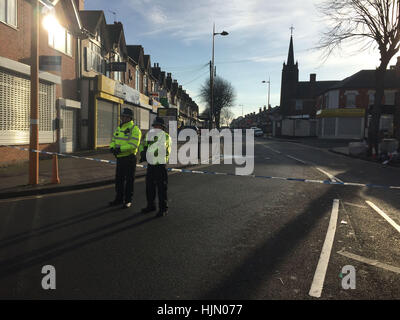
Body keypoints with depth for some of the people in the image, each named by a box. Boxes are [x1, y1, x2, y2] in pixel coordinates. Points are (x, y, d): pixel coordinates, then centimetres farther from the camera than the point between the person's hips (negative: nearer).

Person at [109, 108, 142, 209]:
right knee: (119, 179, 14)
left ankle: (128, 201, 13)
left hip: (129, 158, -7)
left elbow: (134, 145, -23)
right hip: (120, 158, 8)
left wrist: (120, 149, -27)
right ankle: (119, 199, 26)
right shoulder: (119, 128, 13)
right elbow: (113, 140, 13)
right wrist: (112, 148, -9)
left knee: (129, 180, 3)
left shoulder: (134, 129, -12)